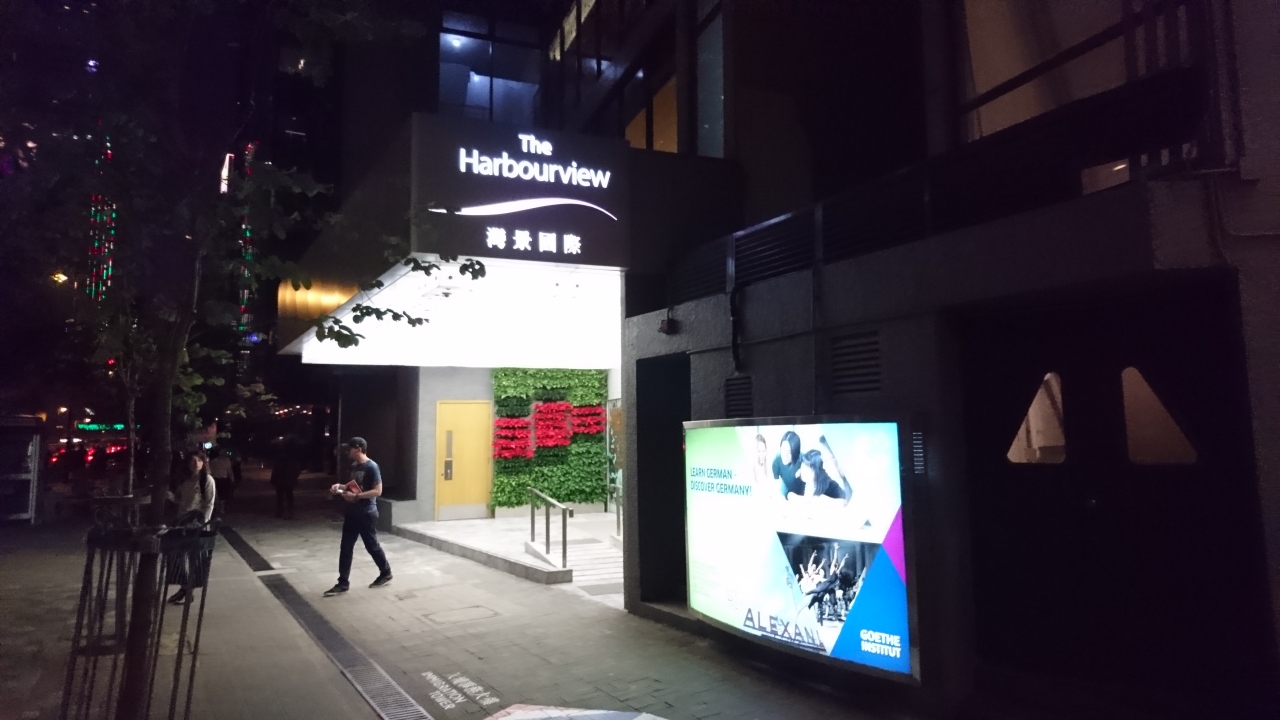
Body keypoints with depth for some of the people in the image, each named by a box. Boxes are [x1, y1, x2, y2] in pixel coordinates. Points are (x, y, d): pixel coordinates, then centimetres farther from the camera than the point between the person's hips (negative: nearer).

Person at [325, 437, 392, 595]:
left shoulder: (371, 467, -17)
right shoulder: (354, 466, 9)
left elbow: (377, 491, -21)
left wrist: (356, 496, -25)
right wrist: (341, 487, 4)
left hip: (367, 514, -8)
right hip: (352, 513, 8)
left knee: (372, 546, 6)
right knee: (346, 548, 5)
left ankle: (386, 573, 26)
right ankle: (343, 583, 11)